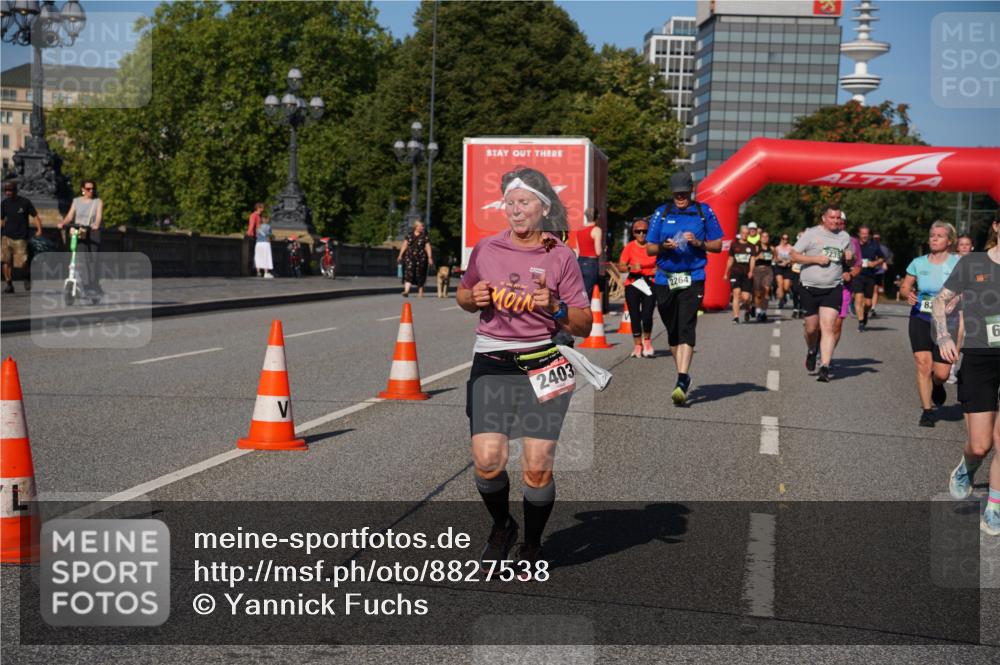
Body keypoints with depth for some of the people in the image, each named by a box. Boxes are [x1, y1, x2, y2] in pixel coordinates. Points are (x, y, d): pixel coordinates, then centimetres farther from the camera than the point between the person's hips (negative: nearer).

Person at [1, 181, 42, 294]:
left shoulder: (25, 202, -2)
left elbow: (35, 216, -1)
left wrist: (39, 229, -14)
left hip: (20, 238, -3)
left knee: (22, 263, -7)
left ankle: (27, 277, 23)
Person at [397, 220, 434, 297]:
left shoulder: (424, 236, 2)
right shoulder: (409, 235, 8)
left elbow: (428, 248, -1)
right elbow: (404, 245, 11)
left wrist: (430, 258, -7)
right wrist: (400, 255, 6)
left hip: (421, 258, -1)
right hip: (409, 257, 1)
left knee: (420, 275, 4)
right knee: (408, 274, -10)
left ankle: (420, 292, 17)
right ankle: (406, 291, -18)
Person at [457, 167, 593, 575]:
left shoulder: (560, 256, 1)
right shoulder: (486, 250, 6)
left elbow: (584, 326, 2)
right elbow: (463, 295, 23)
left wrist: (554, 307, -16)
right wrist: (474, 298, 1)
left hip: (541, 366, -1)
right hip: (491, 362, 1)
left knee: (537, 467, -5)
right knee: (487, 461, -10)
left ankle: (531, 545, 20)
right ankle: (501, 527, 21)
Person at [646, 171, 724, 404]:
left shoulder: (704, 212, 6)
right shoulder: (661, 213, 9)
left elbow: (717, 245, 9)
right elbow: (649, 248, 9)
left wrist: (699, 243, -10)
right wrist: (663, 246, -12)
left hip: (693, 279, -3)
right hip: (664, 280, 3)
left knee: (686, 329, -16)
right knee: (672, 331, 10)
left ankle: (681, 382, -23)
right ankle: (683, 376, 26)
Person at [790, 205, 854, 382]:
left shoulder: (844, 237, 11)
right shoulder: (811, 234, -1)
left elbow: (852, 261, 24)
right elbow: (794, 255, -3)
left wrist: (850, 257, -1)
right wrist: (816, 259, -15)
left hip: (833, 289, 1)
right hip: (809, 288, -1)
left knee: (828, 327, -11)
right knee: (811, 327, 7)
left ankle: (824, 367, -12)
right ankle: (811, 351, 40)